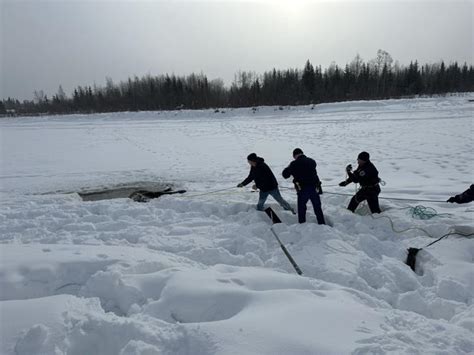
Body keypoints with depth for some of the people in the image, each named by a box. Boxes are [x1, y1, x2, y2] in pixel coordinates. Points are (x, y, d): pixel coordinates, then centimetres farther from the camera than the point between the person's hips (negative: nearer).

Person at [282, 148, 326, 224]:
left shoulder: (294, 164, -9)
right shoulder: (311, 161, 6)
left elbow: (285, 175, -4)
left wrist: (289, 167, 12)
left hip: (303, 190, -4)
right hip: (314, 188, 4)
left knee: (301, 209, 10)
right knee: (318, 208, 17)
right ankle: (322, 224, 24)